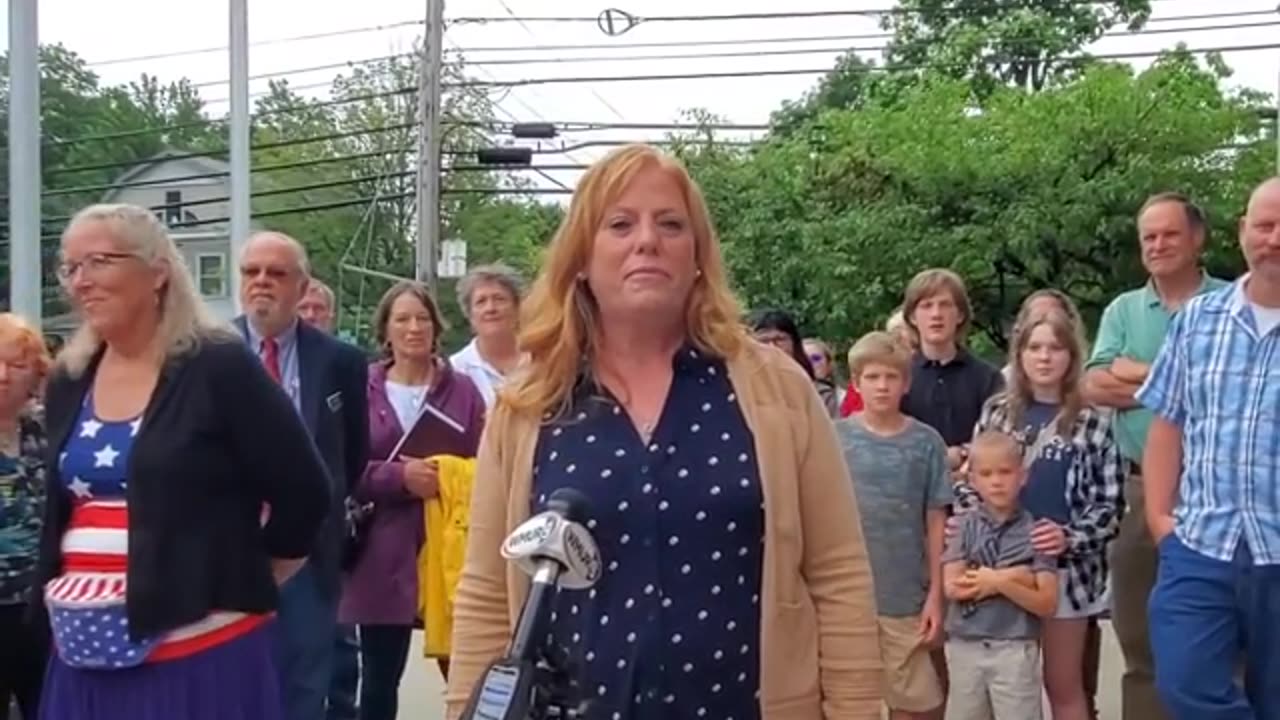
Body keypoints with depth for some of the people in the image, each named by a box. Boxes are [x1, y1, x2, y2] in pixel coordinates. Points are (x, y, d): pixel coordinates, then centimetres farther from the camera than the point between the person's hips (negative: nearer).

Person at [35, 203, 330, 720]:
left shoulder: (219, 368, -10)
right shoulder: (67, 383, 9)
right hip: (88, 649, 6)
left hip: (201, 649, -5)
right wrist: (56, 592, 12)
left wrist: (247, 582, 1)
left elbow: (302, 491, -8)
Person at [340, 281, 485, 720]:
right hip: (384, 557, 0)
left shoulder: (462, 390, 4)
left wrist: (445, 478, -16)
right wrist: (399, 477, -16)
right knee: (379, 679, 10)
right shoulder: (362, 390, 2)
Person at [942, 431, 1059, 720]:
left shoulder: (1033, 532, -5)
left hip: (1015, 649, -3)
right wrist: (1012, 576, -14)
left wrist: (999, 582, -20)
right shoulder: (965, 526, 2)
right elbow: (953, 587, -10)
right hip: (965, 646, 3)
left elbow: (1046, 603, -10)